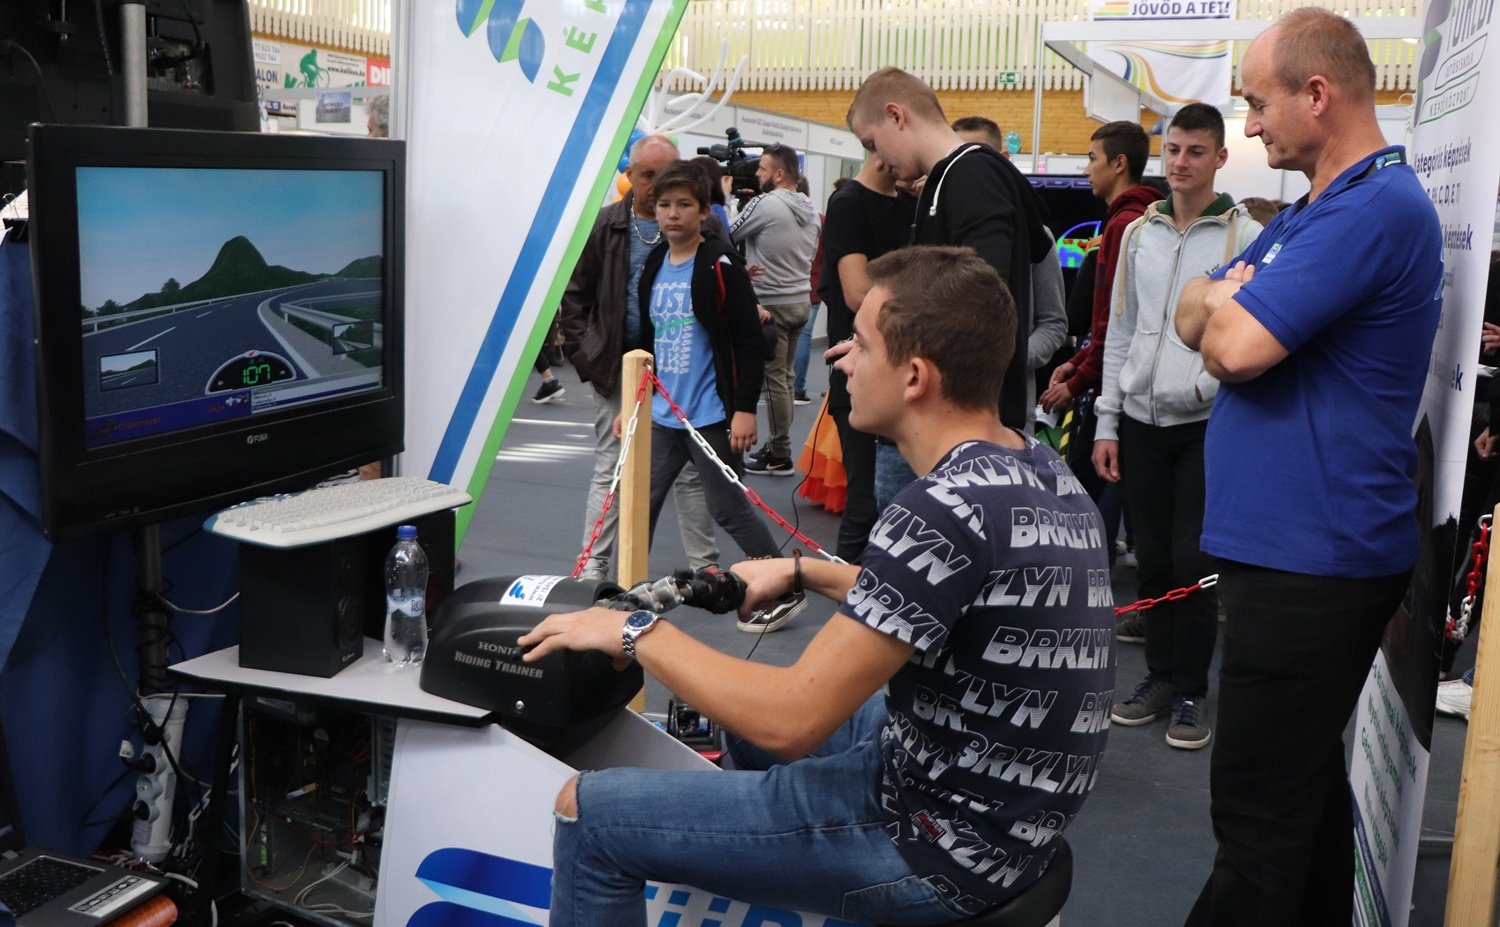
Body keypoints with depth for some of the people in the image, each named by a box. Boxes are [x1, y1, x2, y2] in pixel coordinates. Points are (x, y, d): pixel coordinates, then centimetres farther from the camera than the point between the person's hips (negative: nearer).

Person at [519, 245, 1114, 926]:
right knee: (750, 701, 30)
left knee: (588, 813, -6)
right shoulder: (1042, 469, 1)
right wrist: (803, 572, 17)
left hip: (943, 849, -9)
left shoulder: (947, 509, -28)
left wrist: (635, 633, -15)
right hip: (1012, 804, 10)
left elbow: (791, 720, -28)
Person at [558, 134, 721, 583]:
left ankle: (705, 566, 17)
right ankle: (594, 564, 16)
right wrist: (584, 352, -1)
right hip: (618, 366, 1)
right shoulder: (605, 226, 3)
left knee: (691, 471, 7)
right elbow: (574, 295, 7)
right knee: (609, 469, 8)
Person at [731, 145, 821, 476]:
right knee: (784, 376, 15)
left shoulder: (765, 204, -16)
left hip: (771, 304, -8)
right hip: (801, 300, 8)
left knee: (774, 379, -2)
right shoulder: (811, 210, 9)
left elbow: (729, 236, -7)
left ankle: (780, 455, 3)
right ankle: (777, 445, 22)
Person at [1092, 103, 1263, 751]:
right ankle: (1161, 677, 23)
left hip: (1208, 423, -4)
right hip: (1141, 421, 4)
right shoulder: (1139, 234, 11)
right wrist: (1107, 422, 9)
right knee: (1153, 558, 10)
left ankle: (1190, 691, 12)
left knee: (1194, 562, -2)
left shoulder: (1245, 236, -3)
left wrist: (1211, 382, -22)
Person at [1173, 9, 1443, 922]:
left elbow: (1235, 347, -24)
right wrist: (1227, 304, -9)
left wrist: (1222, 305, -2)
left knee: (1261, 805, -3)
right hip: (1300, 544, 10)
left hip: (1311, 557, -10)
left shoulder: (1376, 207, -17)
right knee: (1305, 777, 21)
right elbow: (1194, 309, 13)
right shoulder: (1316, 209, 17)